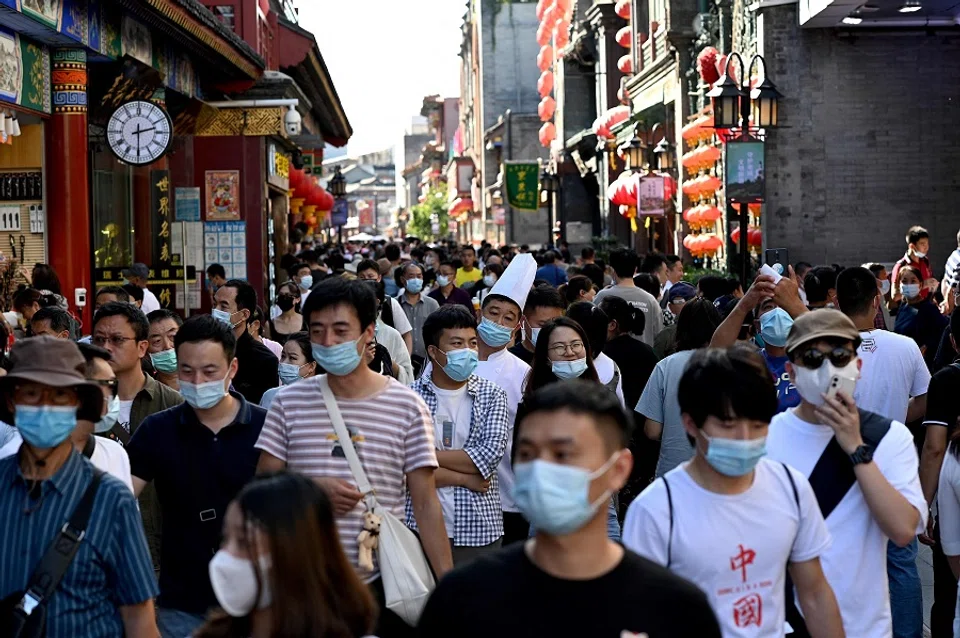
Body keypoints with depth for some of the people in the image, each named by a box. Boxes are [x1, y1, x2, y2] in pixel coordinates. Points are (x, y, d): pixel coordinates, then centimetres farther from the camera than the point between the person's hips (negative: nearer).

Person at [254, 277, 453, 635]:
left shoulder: (406, 406, -3)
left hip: (383, 582, -1)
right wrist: (313, 489, -14)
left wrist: (448, 586, -7)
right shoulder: (289, 402, 2)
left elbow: (425, 504, -2)